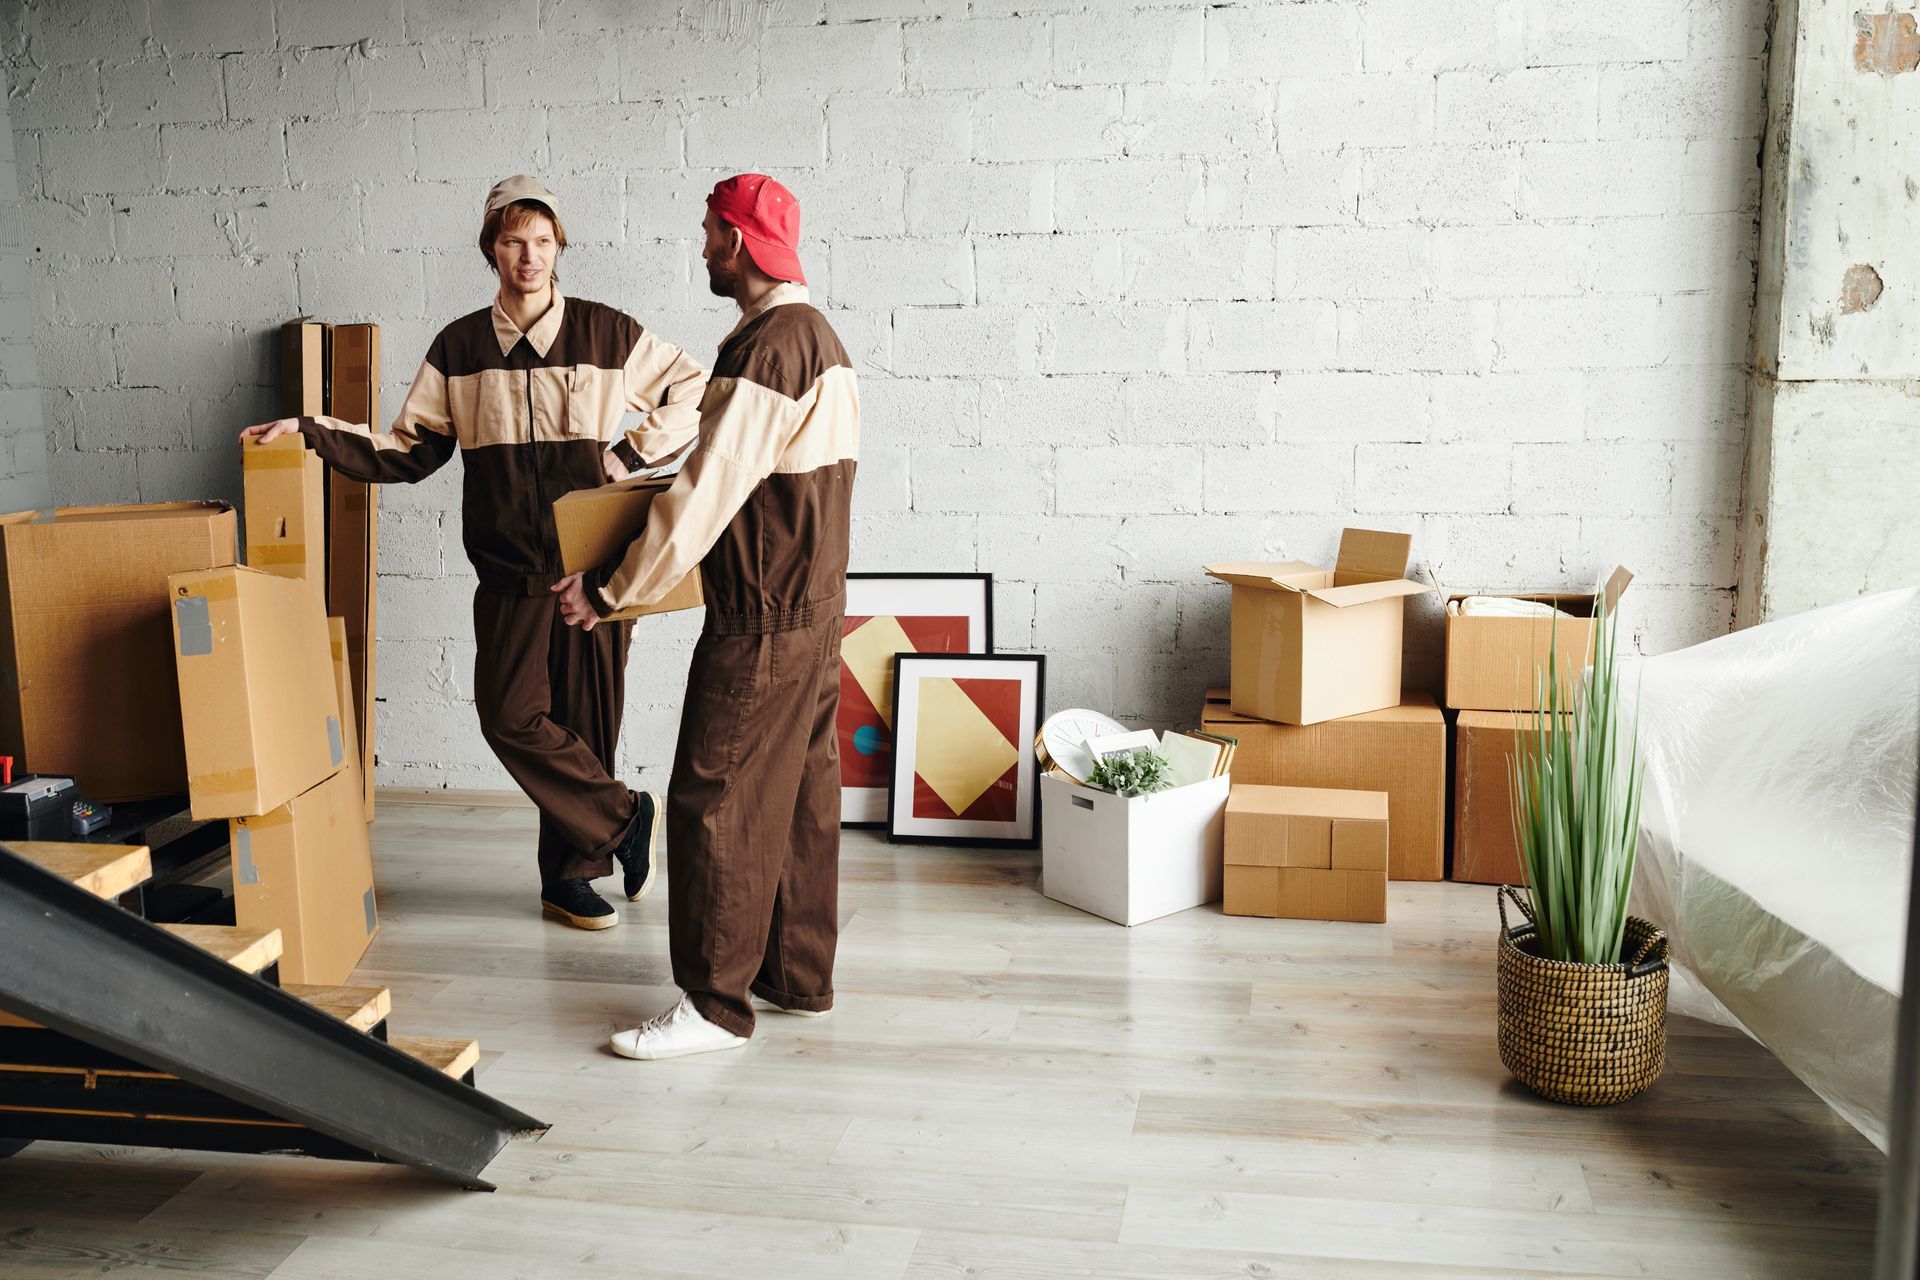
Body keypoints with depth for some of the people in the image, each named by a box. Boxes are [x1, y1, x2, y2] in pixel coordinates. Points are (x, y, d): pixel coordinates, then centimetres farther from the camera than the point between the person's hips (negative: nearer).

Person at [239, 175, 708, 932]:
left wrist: (632, 453, -1)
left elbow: (697, 391, 9)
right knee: (511, 714, -11)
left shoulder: (607, 334, 2)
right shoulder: (459, 348, 9)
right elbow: (408, 452, 11)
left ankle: (570, 878, 16)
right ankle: (625, 820, 5)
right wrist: (310, 434, 3)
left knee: (584, 719, 2)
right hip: (510, 569, 2)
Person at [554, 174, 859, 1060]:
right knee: (801, 790, 14)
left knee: (715, 800, -3)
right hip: (814, 604, 10)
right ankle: (799, 975, 25)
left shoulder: (767, 347, -19)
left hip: (761, 622, -10)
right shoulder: (818, 335, 14)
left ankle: (715, 1002, 6)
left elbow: (705, 495, -22)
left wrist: (608, 590, -15)